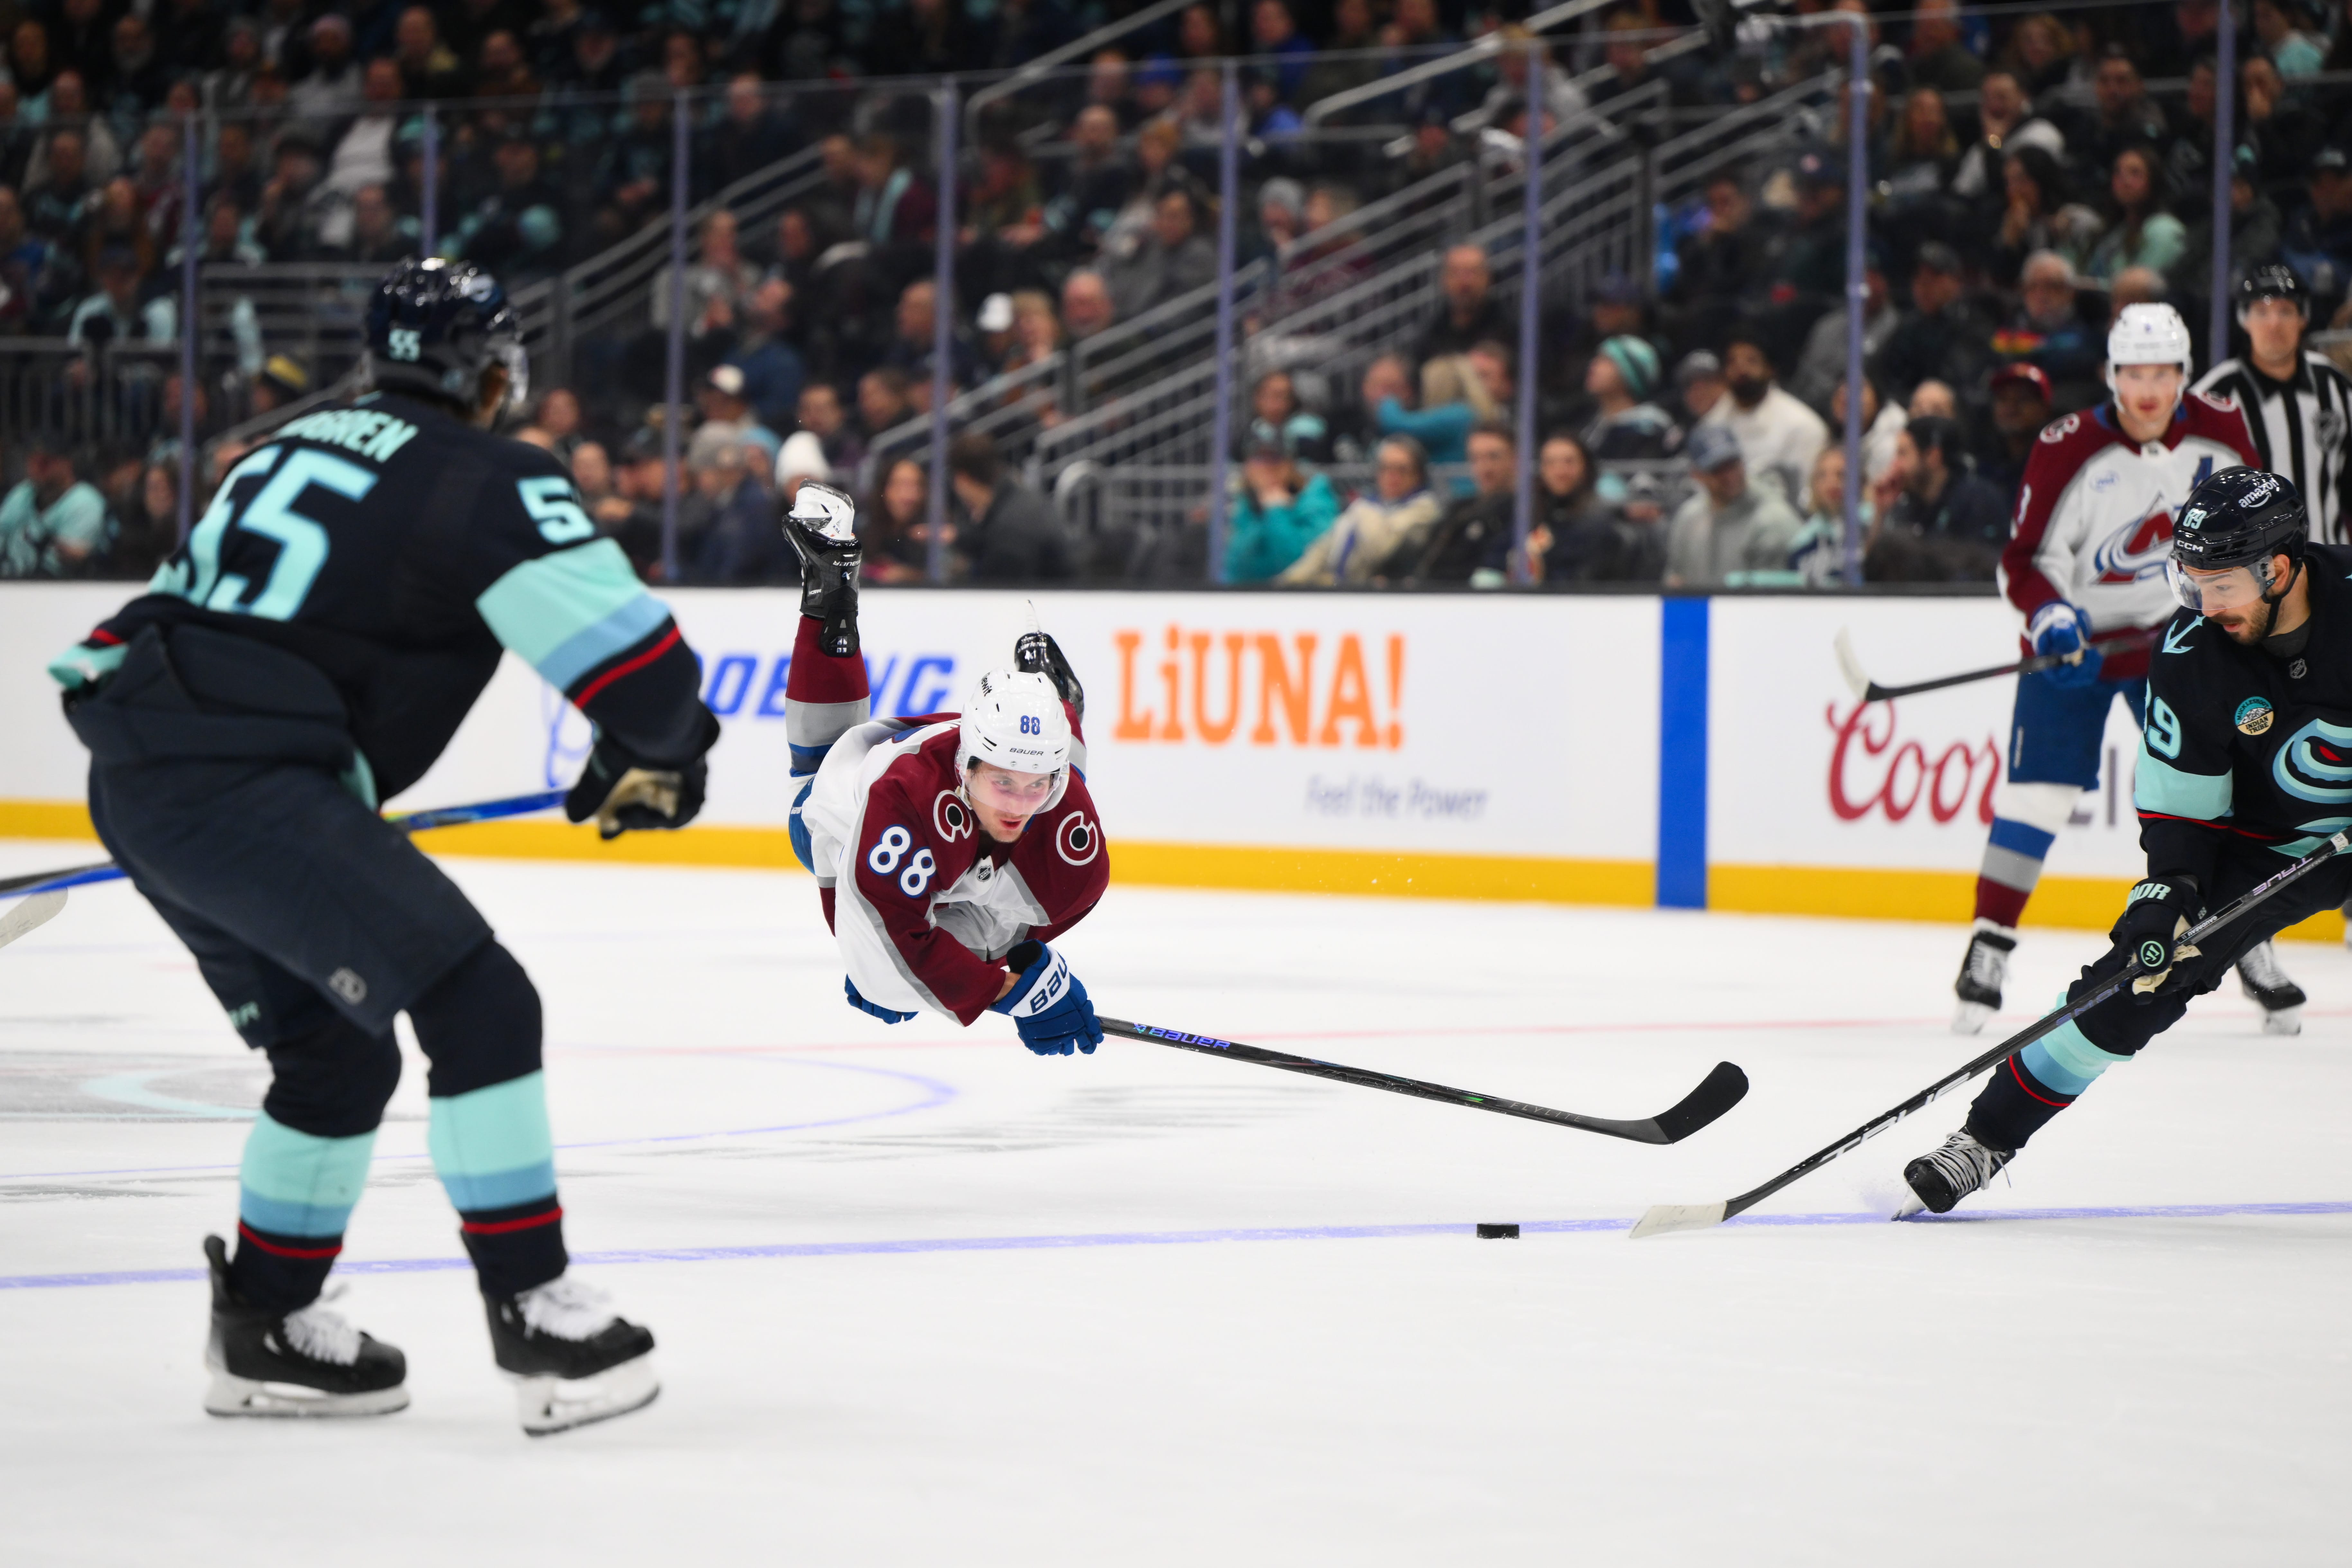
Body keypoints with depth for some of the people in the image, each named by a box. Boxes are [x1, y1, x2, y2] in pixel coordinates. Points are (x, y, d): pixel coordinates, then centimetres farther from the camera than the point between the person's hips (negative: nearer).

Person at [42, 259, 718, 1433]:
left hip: (134, 784, 9)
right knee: (475, 1005, -5)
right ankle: (532, 1316, -7)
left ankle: (266, 1331, 28)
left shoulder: (298, 446, 21)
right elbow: (638, 661, -7)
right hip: (244, 789, -9)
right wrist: (653, 760, 14)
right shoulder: (492, 481, -3)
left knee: (337, 1051, 20)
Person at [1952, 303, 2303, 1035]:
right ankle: (1988, 948, -1)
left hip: (2178, 634, 3)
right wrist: (2050, 617, -32)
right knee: (2036, 793, -10)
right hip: (2077, 639, -3)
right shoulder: (2069, 449, -18)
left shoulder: (2220, 431, -7)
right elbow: (2026, 557, -15)